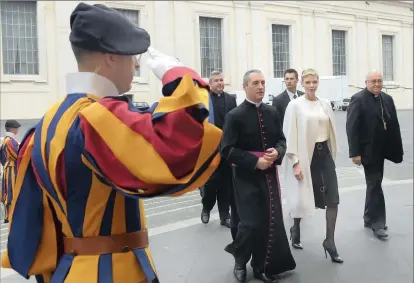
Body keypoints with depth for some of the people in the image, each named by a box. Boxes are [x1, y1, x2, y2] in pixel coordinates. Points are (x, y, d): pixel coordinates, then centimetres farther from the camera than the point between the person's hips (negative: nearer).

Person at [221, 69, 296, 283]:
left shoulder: (272, 112, 6)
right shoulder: (235, 116, -9)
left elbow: (281, 140, 13)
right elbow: (227, 150, -13)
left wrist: (277, 152, -10)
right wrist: (255, 161, -18)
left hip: (269, 174, 5)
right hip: (247, 177, -5)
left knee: (271, 222, 6)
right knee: (252, 223, -6)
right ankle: (240, 260, 24)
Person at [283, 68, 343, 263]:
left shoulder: (325, 104, 7)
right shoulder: (295, 105, -8)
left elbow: (331, 130, 14)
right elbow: (290, 135, -10)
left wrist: (332, 154, 13)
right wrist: (295, 163, -14)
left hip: (324, 154, 4)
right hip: (306, 155, -4)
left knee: (332, 198, -3)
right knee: (303, 197, 8)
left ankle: (330, 242, 9)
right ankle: (295, 230, 35)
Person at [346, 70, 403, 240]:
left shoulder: (387, 99, 9)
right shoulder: (358, 99, -11)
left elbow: (394, 125, 6)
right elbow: (351, 127, -16)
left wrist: (398, 149, 2)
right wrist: (355, 152, -21)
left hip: (381, 149, 7)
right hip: (368, 150, -6)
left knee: (374, 184, 15)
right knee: (375, 184, -4)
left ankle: (369, 218, 27)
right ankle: (377, 223, 4)